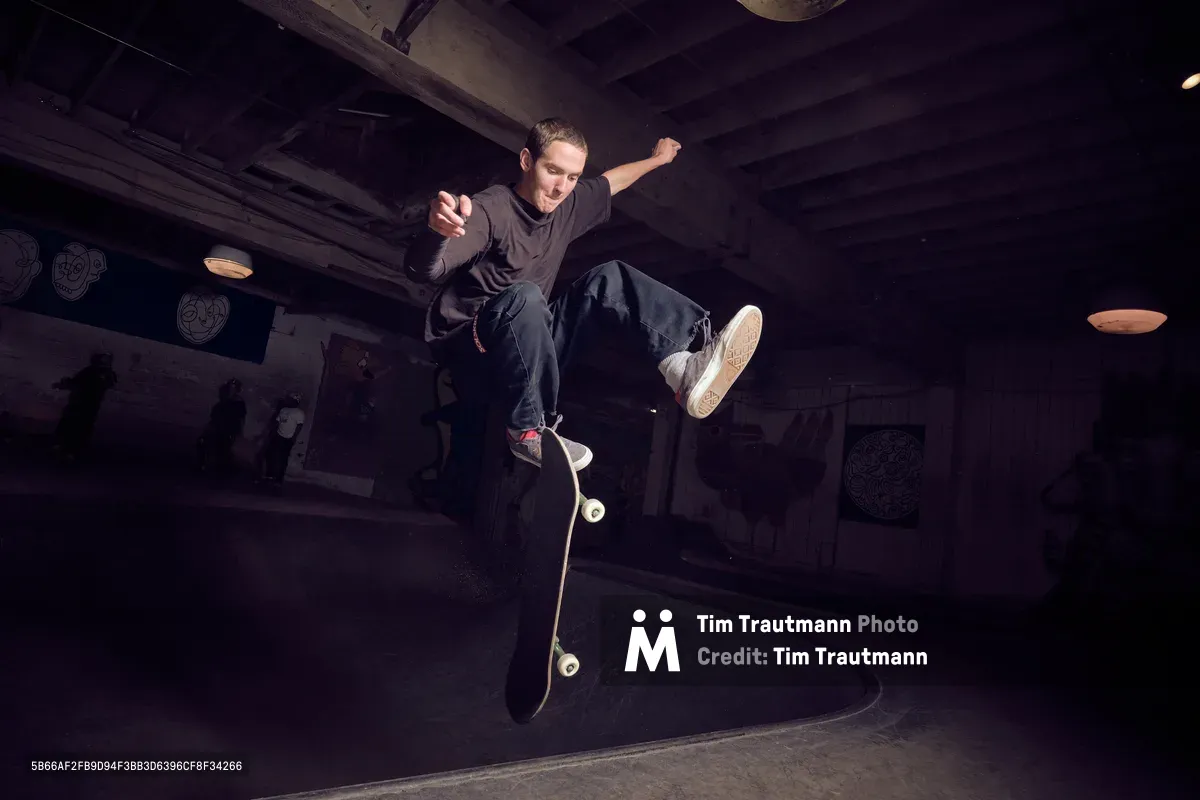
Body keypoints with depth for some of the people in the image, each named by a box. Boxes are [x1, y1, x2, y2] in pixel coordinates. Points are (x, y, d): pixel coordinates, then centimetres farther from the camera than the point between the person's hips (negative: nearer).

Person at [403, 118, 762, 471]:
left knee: (609, 279, -7)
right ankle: (530, 431, -25)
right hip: (471, 355, -7)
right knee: (523, 297, -37)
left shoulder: (566, 206, 5)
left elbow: (610, 182, 27)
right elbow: (422, 269, -34)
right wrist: (439, 231, -56)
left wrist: (656, 159, 40)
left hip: (530, 348, 7)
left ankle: (683, 370, -28)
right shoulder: (490, 210, -19)